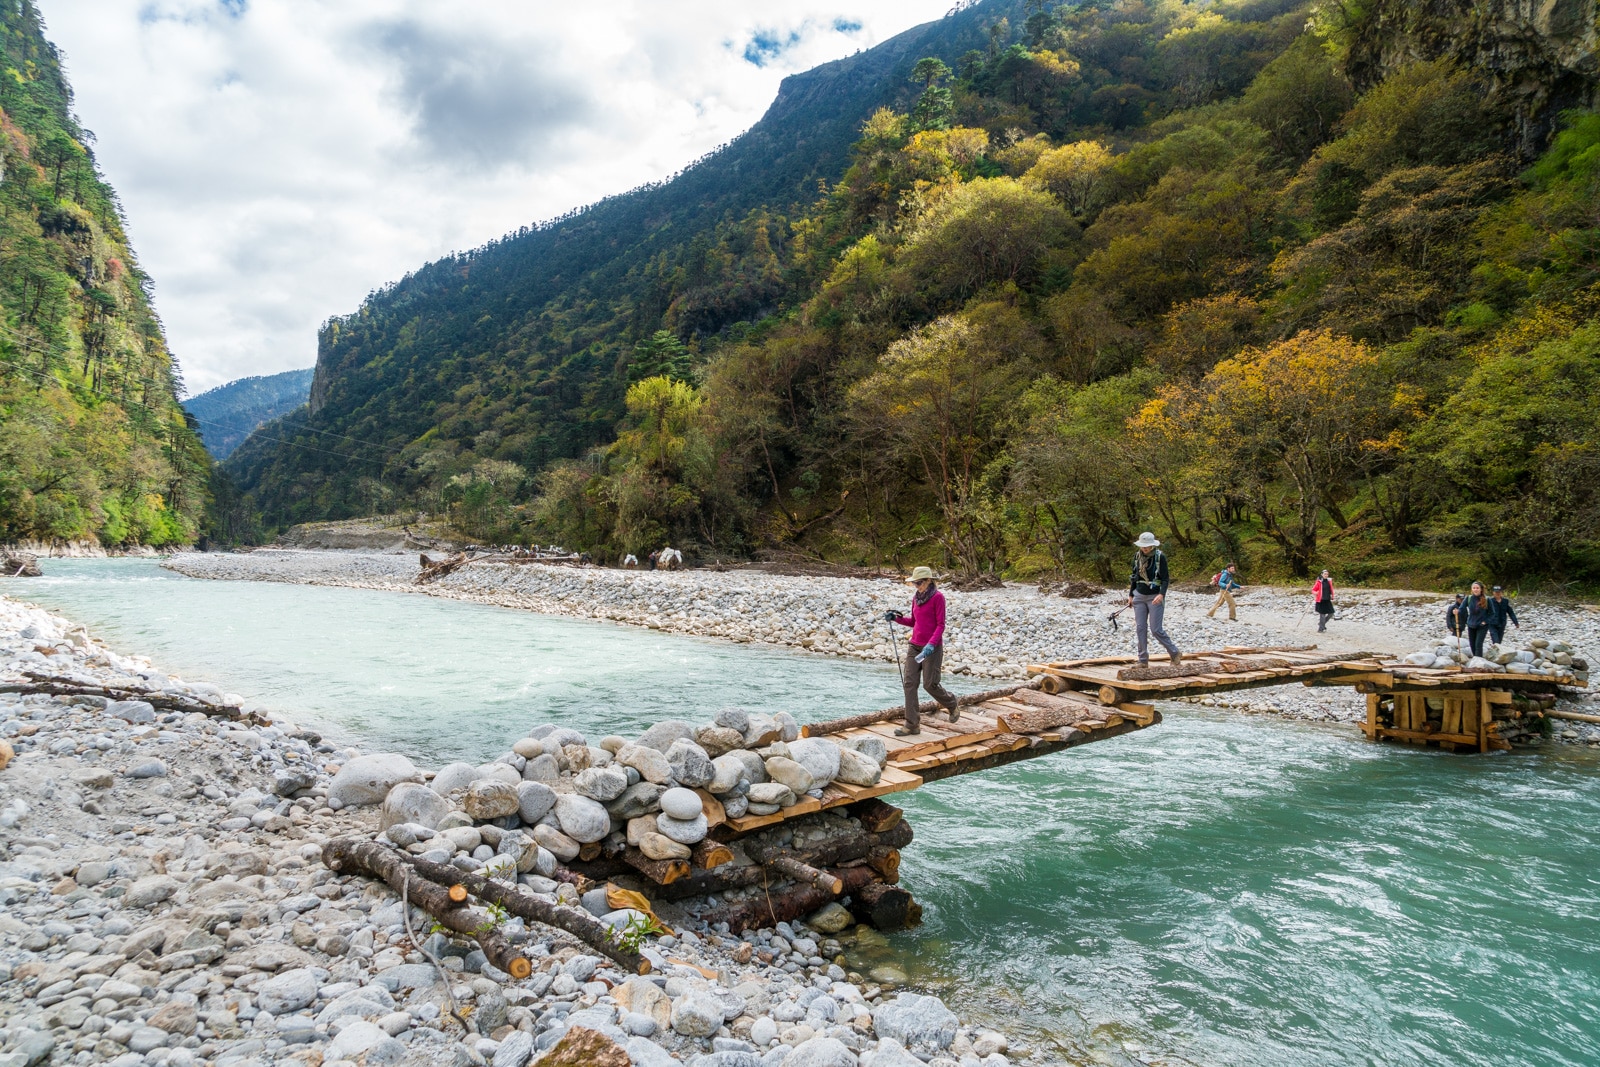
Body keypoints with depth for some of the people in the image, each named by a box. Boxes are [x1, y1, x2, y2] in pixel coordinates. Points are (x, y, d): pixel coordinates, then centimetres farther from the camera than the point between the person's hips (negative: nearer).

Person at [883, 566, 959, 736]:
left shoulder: (938, 597, -10)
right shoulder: (916, 598, 10)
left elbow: (940, 625, -13)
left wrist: (931, 644, -24)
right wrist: (895, 617, 6)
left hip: (932, 647, -6)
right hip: (915, 645, 7)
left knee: (930, 684, -2)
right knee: (909, 683, -3)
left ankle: (952, 705, 29)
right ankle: (912, 725, 0)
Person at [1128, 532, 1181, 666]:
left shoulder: (1160, 556, -10)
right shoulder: (1137, 556, 4)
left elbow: (1165, 579, -11)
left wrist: (1161, 595, -26)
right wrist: (1131, 595, 13)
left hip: (1155, 597, -5)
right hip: (1139, 596, 5)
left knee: (1156, 629, -6)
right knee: (1140, 628, 1)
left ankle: (1175, 654, 13)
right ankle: (1143, 660, 8)